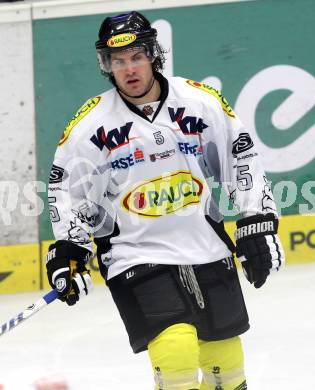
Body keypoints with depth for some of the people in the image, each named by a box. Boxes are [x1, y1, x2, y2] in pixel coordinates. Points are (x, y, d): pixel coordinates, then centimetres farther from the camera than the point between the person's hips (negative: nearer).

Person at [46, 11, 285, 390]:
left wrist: (258, 224, 1)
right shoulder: (90, 124, -6)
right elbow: (66, 187, 3)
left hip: (207, 249, 3)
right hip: (135, 255, -3)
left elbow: (242, 160, 4)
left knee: (225, 358, 11)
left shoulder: (203, 102, -3)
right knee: (175, 345, -21)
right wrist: (67, 251, -3)